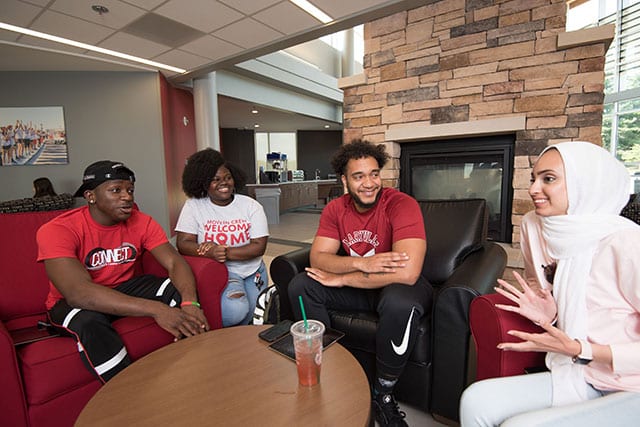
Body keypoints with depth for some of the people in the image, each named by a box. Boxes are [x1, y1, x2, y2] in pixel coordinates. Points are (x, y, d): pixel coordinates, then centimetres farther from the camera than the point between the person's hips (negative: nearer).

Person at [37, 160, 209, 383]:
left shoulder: (140, 221, -11)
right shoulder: (58, 230, -22)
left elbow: (175, 262, -19)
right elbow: (77, 292, -36)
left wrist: (190, 303, -41)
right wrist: (155, 309, -46)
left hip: (125, 288, 3)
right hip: (72, 303, -3)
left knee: (181, 289, -20)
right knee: (89, 321, -36)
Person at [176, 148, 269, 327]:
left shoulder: (251, 205, -1)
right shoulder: (193, 205, -2)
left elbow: (259, 246, -9)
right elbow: (183, 243, -8)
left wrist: (226, 252, -25)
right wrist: (209, 253, -30)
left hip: (253, 270, 4)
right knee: (235, 309, -28)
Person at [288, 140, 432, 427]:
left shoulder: (402, 205, -22)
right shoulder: (335, 209, -5)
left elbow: (407, 272, -34)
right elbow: (317, 257, -12)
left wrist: (341, 278, -25)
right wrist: (361, 264, -32)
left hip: (397, 285, -4)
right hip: (357, 287, 5)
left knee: (402, 304, -38)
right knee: (300, 286, -12)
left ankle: (382, 395, -9)